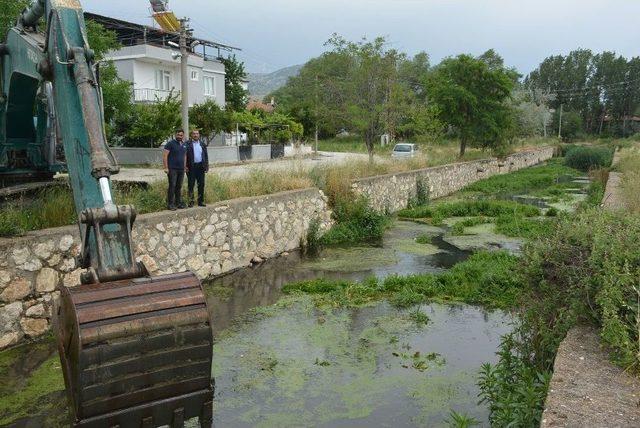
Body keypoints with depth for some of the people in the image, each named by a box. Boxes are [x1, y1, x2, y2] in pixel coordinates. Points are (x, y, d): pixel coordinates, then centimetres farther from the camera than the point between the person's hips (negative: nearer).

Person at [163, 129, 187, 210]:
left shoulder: (184, 145, 15)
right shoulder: (170, 144, -4)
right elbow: (165, 156, -8)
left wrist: (185, 167, 15)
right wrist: (166, 167, -14)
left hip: (181, 169, 6)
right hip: (172, 169, -6)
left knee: (179, 187, 9)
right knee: (172, 186, -7)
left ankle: (179, 203, 15)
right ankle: (170, 204, -3)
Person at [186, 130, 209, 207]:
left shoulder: (202, 144, 13)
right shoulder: (187, 144, 0)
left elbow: (206, 156, 14)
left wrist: (206, 166, 6)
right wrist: (186, 166, -11)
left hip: (201, 167, 4)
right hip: (191, 167, -4)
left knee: (201, 185, 6)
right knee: (191, 185, 0)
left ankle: (201, 201, 13)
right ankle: (191, 202, 5)